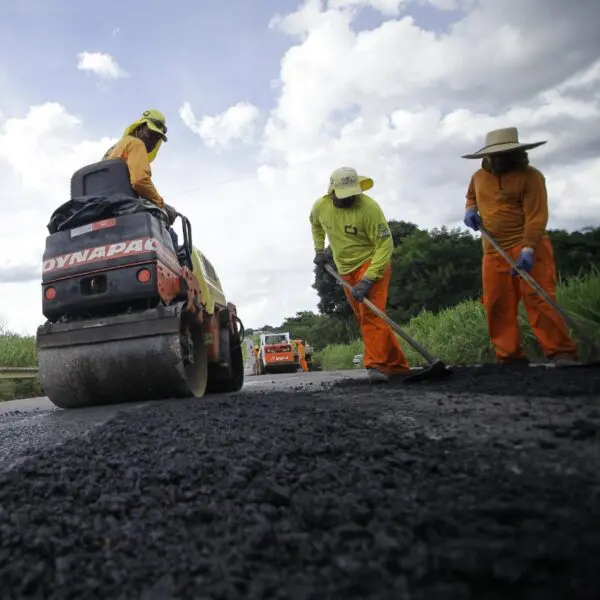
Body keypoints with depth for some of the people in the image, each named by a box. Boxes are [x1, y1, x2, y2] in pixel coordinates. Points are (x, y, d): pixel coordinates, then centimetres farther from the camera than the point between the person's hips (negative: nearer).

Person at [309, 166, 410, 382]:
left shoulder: (369, 207, -23)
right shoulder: (320, 206, -5)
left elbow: (385, 244, -25)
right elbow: (315, 224, 21)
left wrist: (367, 279, -31)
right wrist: (319, 250, 12)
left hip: (372, 263, -6)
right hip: (346, 270, 7)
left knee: (371, 314, -21)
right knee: (364, 319, 9)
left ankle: (377, 366, -20)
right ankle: (396, 364, 18)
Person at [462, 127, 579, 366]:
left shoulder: (530, 175, -7)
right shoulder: (479, 177, 10)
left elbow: (536, 216, -14)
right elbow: (471, 196, 33)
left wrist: (528, 249, -25)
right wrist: (470, 209, 9)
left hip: (528, 247, -6)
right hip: (494, 251, 6)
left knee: (538, 299, -14)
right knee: (497, 305, 4)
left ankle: (561, 352, -8)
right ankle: (509, 355, 13)